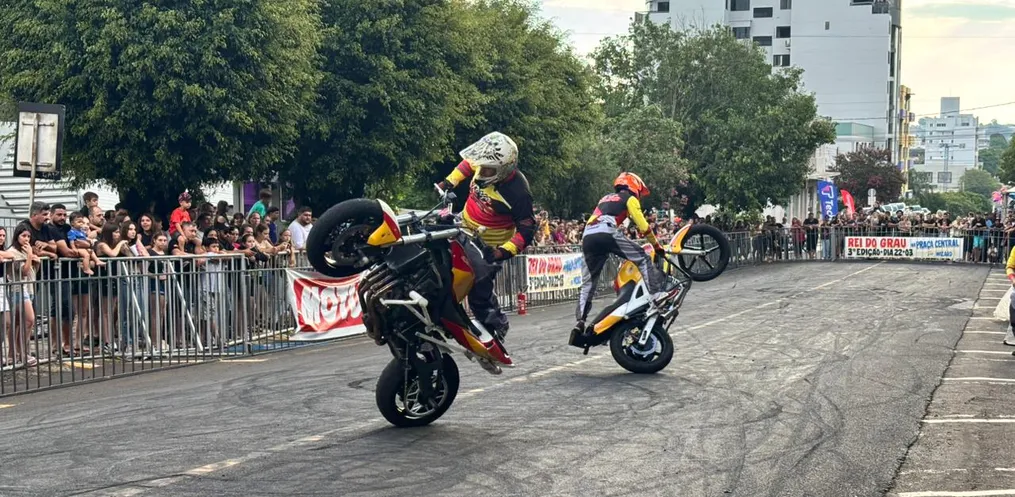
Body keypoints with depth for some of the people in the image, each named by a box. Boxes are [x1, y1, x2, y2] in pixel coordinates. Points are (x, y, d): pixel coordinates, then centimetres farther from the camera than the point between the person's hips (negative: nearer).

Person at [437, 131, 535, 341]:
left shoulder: (518, 192, -31)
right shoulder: (484, 164, -14)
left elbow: (526, 231, -25)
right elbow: (469, 163, 12)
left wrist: (503, 253, -35)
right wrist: (449, 182, 3)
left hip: (489, 244, -7)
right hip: (465, 225, 7)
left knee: (479, 290, -5)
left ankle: (495, 325, 21)